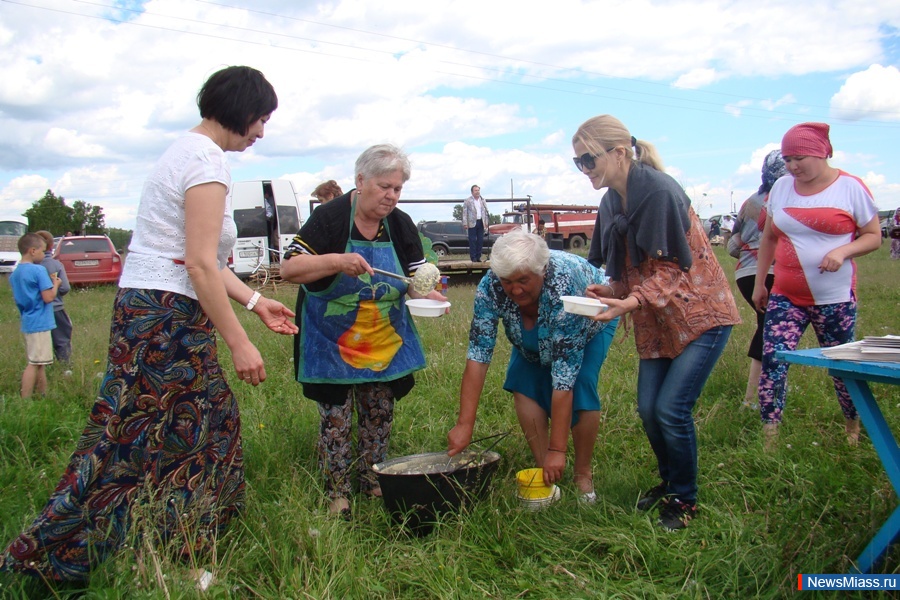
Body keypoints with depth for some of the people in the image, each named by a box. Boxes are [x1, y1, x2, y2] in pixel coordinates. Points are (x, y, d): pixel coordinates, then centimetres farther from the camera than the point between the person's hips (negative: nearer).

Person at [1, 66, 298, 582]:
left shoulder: (191, 151, 17)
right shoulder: (208, 160, -15)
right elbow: (200, 266, -21)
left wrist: (255, 301, 18)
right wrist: (240, 343, -17)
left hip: (148, 312, 10)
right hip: (166, 320, -10)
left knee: (213, 426, 14)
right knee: (142, 441, -1)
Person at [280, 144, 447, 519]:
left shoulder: (401, 224, -1)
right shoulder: (330, 217, -16)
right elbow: (289, 269, -19)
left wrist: (428, 294, -22)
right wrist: (337, 261, -34)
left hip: (384, 342, 4)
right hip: (331, 343, -4)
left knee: (379, 417, 12)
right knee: (335, 420, 1)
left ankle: (374, 483, 30)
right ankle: (337, 493, 17)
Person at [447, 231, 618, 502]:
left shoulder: (564, 287, -44)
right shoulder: (491, 285, -33)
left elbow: (563, 378, -42)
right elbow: (478, 356, -32)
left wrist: (557, 450, -40)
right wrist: (464, 425, -37)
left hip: (590, 324, -4)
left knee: (581, 385, -22)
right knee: (524, 385, -13)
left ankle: (583, 474, -1)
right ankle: (545, 471, 2)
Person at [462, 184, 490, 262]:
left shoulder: (482, 201, 14)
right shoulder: (468, 201, 1)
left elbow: (486, 211, 16)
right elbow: (464, 213, -2)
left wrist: (486, 222, 7)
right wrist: (465, 224, -10)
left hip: (481, 222, 4)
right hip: (472, 223, -4)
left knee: (480, 240, 4)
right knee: (472, 241, -4)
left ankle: (478, 257, 12)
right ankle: (473, 257, 1)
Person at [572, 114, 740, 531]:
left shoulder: (660, 191, -21)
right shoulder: (612, 201, 3)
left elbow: (672, 267, -22)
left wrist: (630, 302, -35)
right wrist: (611, 290, -10)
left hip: (700, 314, -7)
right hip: (656, 322, 7)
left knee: (671, 408, -11)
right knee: (648, 409, 4)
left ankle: (685, 500, 11)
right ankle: (668, 482, 29)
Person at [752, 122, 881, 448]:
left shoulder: (851, 187, -4)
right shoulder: (781, 187, 7)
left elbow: (873, 236, 1)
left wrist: (843, 251, -19)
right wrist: (759, 283, 15)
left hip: (834, 298, -2)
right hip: (785, 297, 3)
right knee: (772, 361, -10)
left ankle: (854, 428, 33)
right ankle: (768, 442, -4)